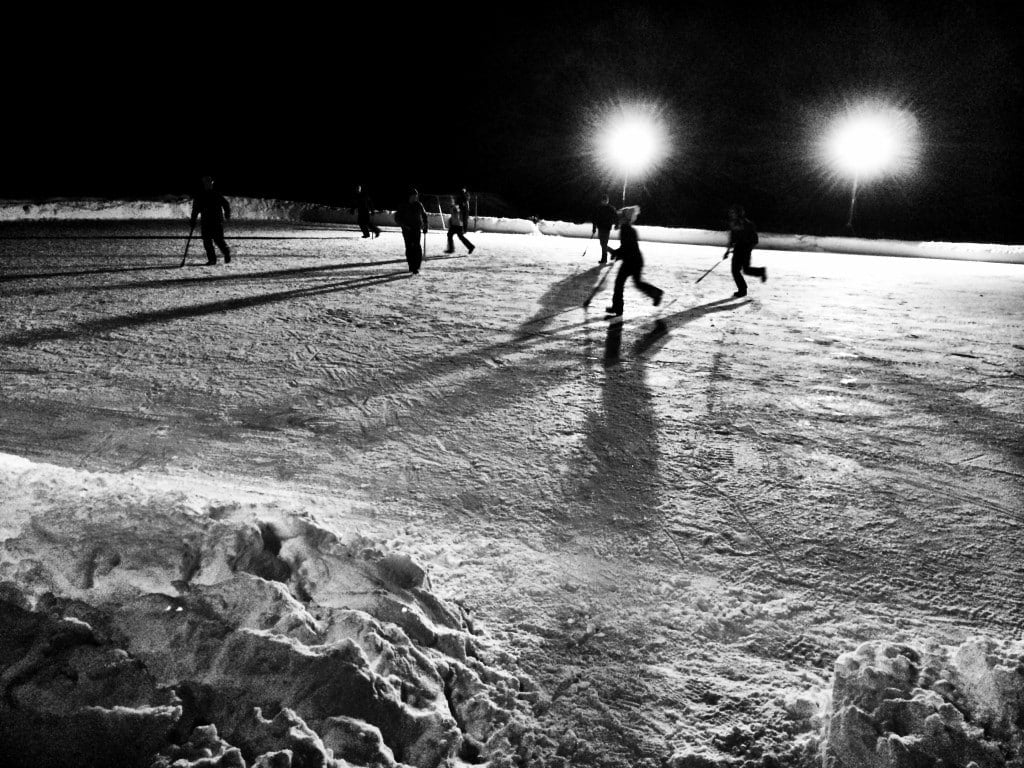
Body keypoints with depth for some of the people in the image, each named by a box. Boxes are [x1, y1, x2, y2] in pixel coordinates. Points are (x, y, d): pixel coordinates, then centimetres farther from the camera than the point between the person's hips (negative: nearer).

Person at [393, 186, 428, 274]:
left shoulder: (419, 205, 6)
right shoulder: (403, 206, 1)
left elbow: (424, 216, 20)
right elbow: (397, 218, 3)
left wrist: (425, 227, 13)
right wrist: (404, 225, -11)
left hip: (417, 229, 0)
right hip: (407, 230, 0)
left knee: (416, 246, -14)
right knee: (409, 247, -1)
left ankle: (416, 267, -16)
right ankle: (411, 266, 9)